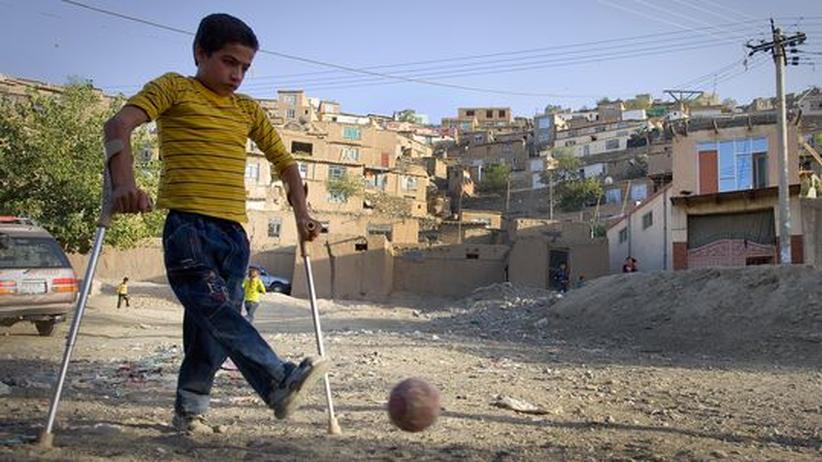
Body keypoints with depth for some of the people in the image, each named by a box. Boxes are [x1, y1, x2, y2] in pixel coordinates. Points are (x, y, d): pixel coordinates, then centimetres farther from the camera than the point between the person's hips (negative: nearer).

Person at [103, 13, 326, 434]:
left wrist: (301, 215, 11)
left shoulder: (249, 110, 21)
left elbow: (284, 161, 26)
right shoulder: (174, 89, 6)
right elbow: (118, 125, -9)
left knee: (210, 329, 5)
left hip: (235, 233, 6)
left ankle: (189, 409, 19)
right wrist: (124, 183, -27)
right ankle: (281, 383, -37)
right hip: (188, 225, -5)